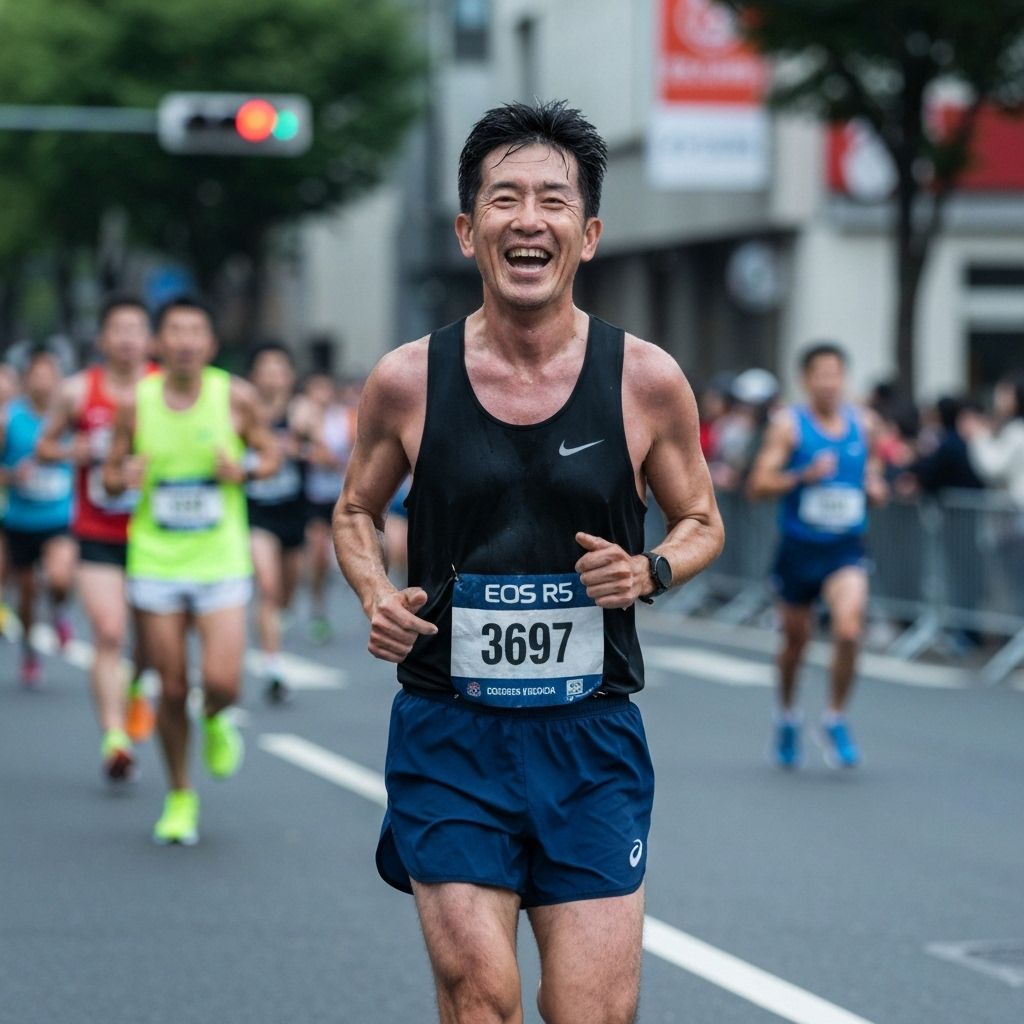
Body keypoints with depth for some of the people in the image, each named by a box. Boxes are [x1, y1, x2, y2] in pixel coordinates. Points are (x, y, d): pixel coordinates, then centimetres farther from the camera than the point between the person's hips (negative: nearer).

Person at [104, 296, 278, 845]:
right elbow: (109, 474, 6)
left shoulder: (235, 397, -5)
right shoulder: (136, 403, -3)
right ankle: (179, 797, 24)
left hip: (221, 566, -1)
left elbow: (269, 454, 8)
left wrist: (245, 470, -13)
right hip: (155, 566, 1)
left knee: (221, 684, -13)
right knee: (172, 690, 5)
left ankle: (215, 721, 26)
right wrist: (124, 478, -17)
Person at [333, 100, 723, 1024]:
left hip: (592, 740, 1)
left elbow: (702, 523, 12)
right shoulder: (408, 381, -2)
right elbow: (357, 512, 15)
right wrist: (377, 596, -5)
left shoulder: (647, 380, -3)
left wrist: (651, 570, -10)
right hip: (449, 739, 0)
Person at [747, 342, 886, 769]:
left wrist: (874, 487, -1)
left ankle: (835, 719, 0)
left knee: (849, 630, -20)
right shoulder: (788, 425, -8)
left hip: (846, 549, 1)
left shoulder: (864, 424, 3)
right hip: (799, 549, -1)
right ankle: (787, 715, 40)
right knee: (795, 639, 13)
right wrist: (804, 476, -27)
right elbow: (758, 485, -14)